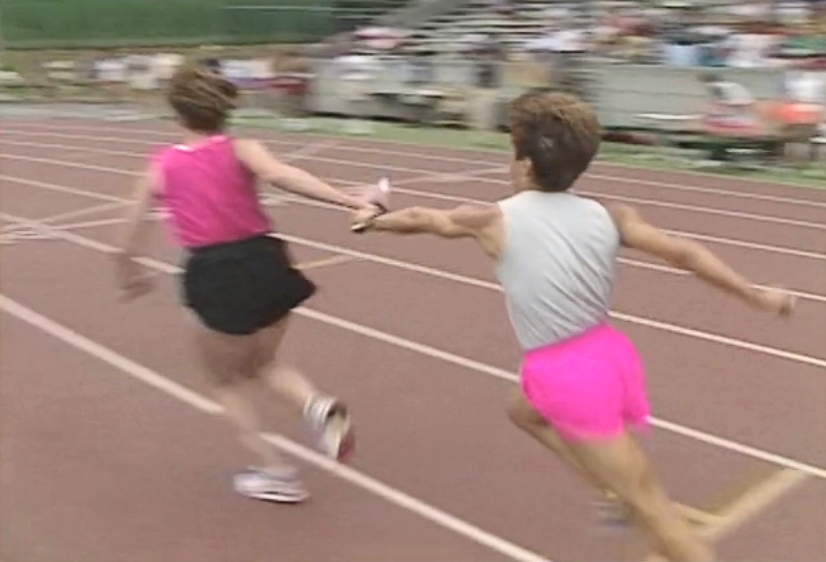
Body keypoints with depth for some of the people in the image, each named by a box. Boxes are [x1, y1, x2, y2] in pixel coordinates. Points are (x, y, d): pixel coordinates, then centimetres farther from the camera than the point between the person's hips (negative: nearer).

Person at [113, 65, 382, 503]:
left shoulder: (162, 166, 7)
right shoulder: (240, 150, 3)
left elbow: (132, 232, 16)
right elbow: (283, 176, -18)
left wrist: (127, 271, 36)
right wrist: (353, 202, -25)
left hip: (214, 278, -2)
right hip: (263, 263, 2)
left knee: (226, 380, 21)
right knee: (263, 363, 27)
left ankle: (275, 473, 21)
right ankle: (318, 405, -2)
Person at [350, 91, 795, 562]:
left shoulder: (496, 220, -7)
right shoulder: (607, 215, 1)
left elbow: (419, 219, 10)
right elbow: (684, 253, 1)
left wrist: (373, 220, 29)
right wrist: (756, 295, 11)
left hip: (568, 375, -6)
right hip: (610, 353, 6)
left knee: (651, 508, 0)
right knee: (523, 409, 32)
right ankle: (614, 494, 32)